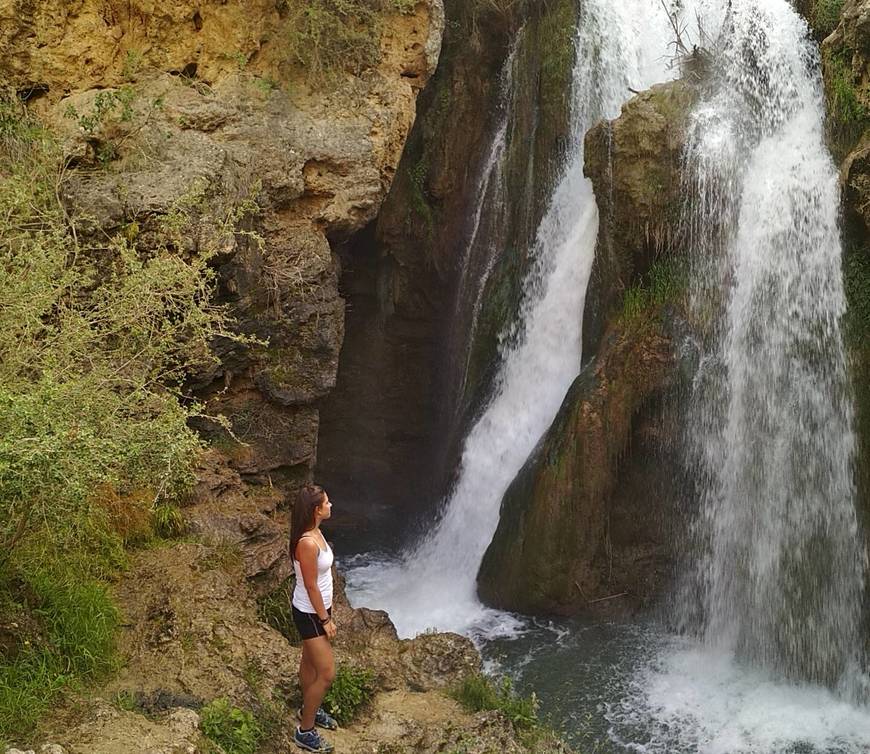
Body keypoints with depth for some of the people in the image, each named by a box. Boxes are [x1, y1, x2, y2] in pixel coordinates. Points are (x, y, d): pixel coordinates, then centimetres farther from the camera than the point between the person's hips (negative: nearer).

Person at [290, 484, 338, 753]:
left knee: (310, 662, 26)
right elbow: (310, 587, -24)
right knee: (326, 673, -2)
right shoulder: (307, 543, -32)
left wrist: (328, 607, 20)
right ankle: (305, 732, 12)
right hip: (310, 614, -9)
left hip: (318, 608, 9)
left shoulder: (315, 532, -2)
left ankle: (309, 709, 45)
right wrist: (326, 620, -15)